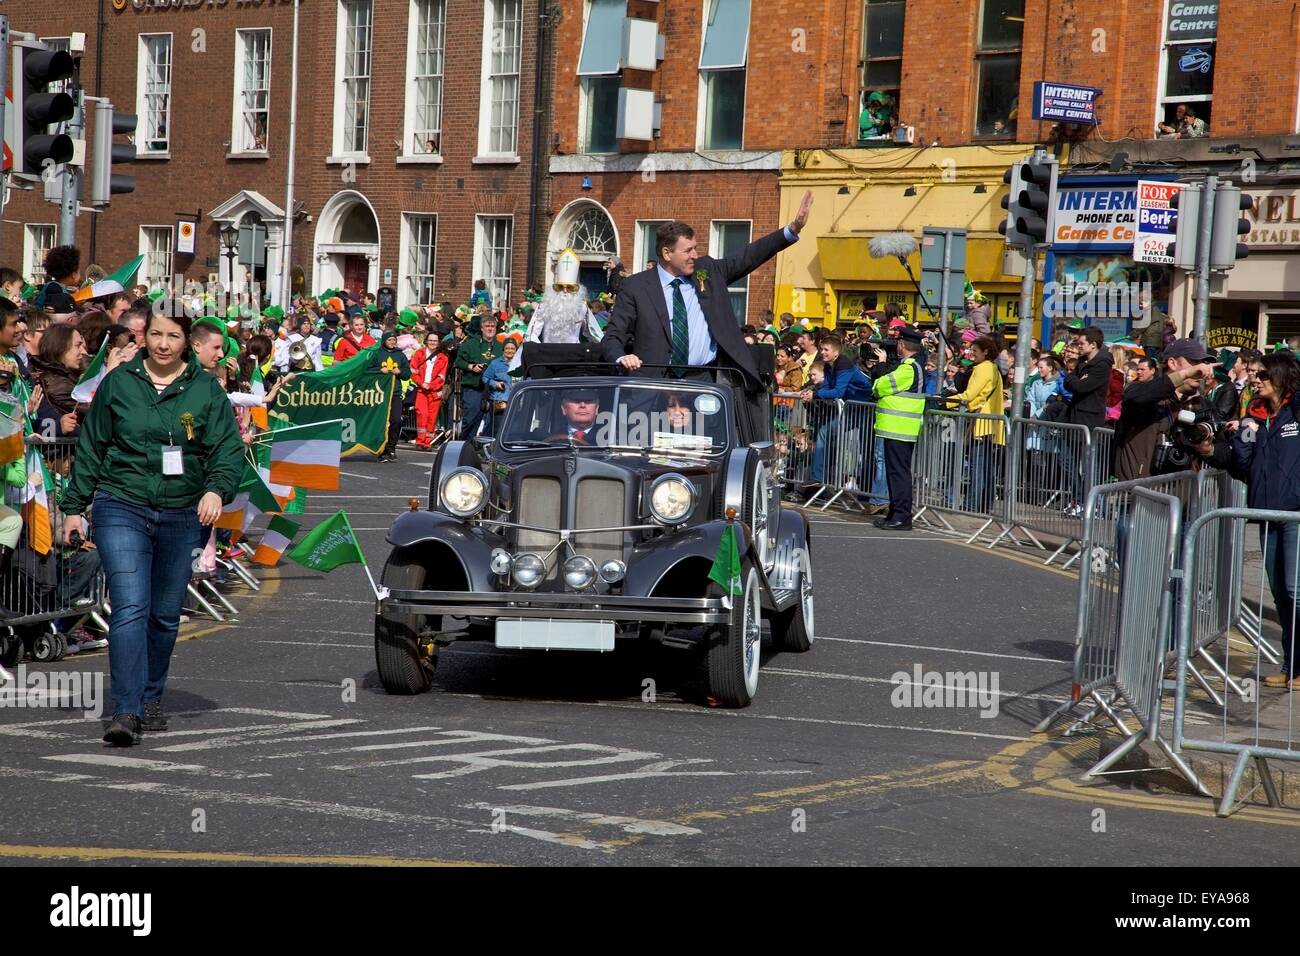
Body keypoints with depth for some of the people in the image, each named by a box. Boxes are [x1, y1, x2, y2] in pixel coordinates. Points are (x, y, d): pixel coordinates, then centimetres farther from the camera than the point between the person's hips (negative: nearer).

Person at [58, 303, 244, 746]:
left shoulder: (206, 390, 4)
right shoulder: (118, 383, 3)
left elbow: (229, 448, 1)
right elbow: (90, 448, 9)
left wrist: (216, 489, -17)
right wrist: (74, 506, 9)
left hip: (181, 517, 2)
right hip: (122, 509, -2)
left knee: (166, 615, 11)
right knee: (130, 609, -15)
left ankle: (151, 700, 28)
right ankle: (126, 712, -17)